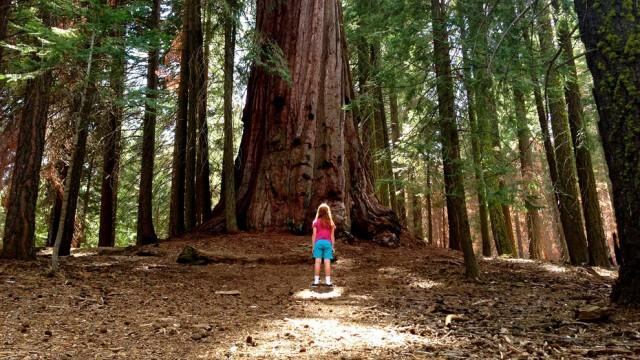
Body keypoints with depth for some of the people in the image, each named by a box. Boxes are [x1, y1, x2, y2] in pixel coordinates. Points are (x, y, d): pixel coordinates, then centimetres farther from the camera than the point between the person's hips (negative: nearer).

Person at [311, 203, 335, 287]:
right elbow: (332, 236, 5)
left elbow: (314, 235, 0)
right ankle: (328, 281, 4)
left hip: (318, 242, -1)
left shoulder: (316, 222, 2)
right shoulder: (331, 223, 5)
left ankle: (316, 281, 3)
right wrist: (333, 246, 11)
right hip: (327, 242, 1)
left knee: (318, 261, 1)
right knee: (327, 262, 1)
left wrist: (313, 246, 6)